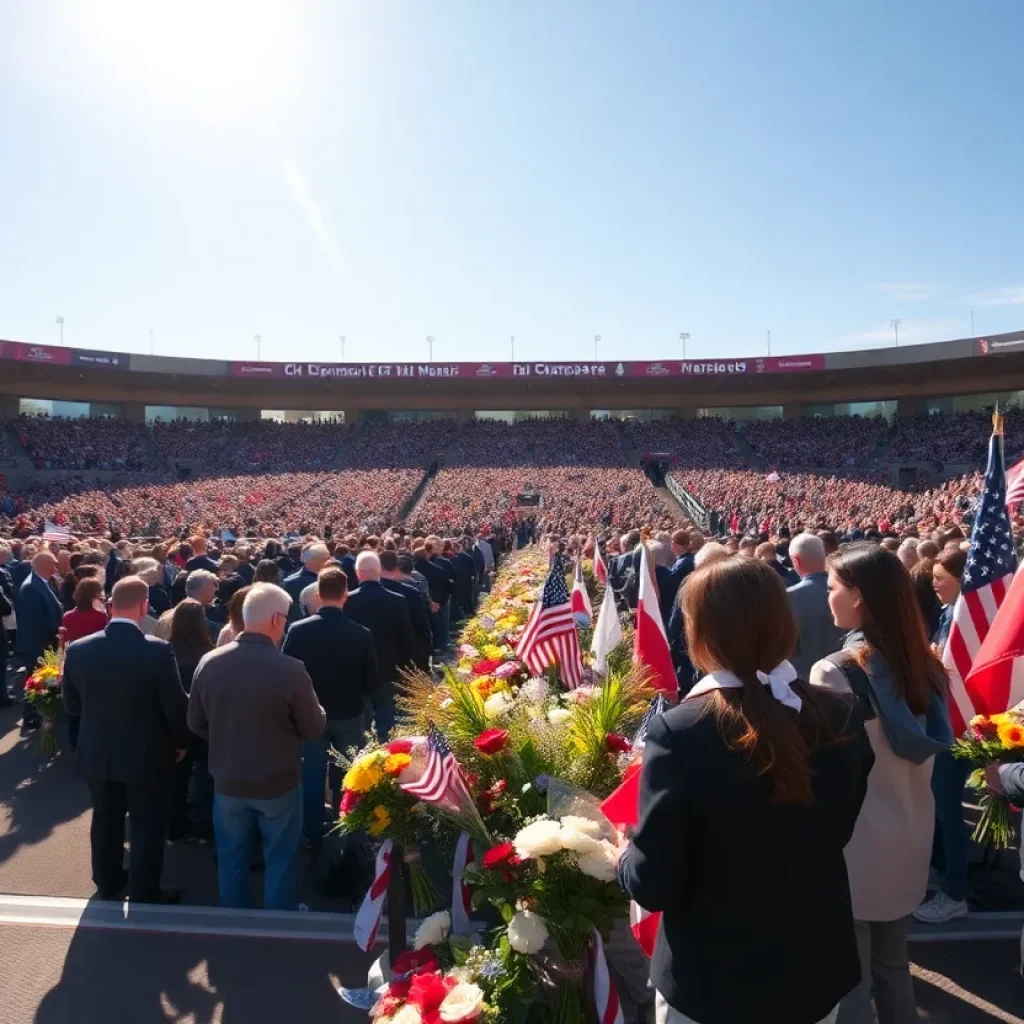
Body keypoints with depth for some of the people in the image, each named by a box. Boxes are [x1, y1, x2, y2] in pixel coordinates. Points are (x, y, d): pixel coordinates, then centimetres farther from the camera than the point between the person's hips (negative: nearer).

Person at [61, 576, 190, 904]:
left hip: (96, 755, 4)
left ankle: (108, 883, 44)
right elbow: (176, 706, -17)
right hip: (147, 756, -4)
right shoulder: (158, 650, -23)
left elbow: (70, 705, 3)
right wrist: (181, 742, 1)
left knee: (105, 821, 25)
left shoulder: (78, 650, -11)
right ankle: (144, 897, 24)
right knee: (148, 829, 12)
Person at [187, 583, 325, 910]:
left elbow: (195, 724, 1)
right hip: (278, 784, -3)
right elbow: (314, 729, -13)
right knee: (280, 860, 18)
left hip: (227, 782, 3)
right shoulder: (290, 669, -26)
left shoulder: (209, 663, -13)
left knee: (232, 860, 23)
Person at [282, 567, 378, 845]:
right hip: (350, 715, 0)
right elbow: (373, 682, -10)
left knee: (313, 774, 16)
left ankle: (312, 832, 28)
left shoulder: (298, 630, -18)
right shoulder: (361, 634, -19)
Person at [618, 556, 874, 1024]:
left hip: (712, 984, -3)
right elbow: (836, 832, 5)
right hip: (818, 971, 4)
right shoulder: (841, 719, -13)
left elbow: (653, 886, -19)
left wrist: (625, 856, 1)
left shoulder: (680, 733, -28)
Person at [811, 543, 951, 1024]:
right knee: (893, 966, 23)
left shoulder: (833, 673, -23)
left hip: (854, 845, -6)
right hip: (910, 840, 7)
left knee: (849, 979, 10)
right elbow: (926, 752, 8)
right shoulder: (924, 665, -2)